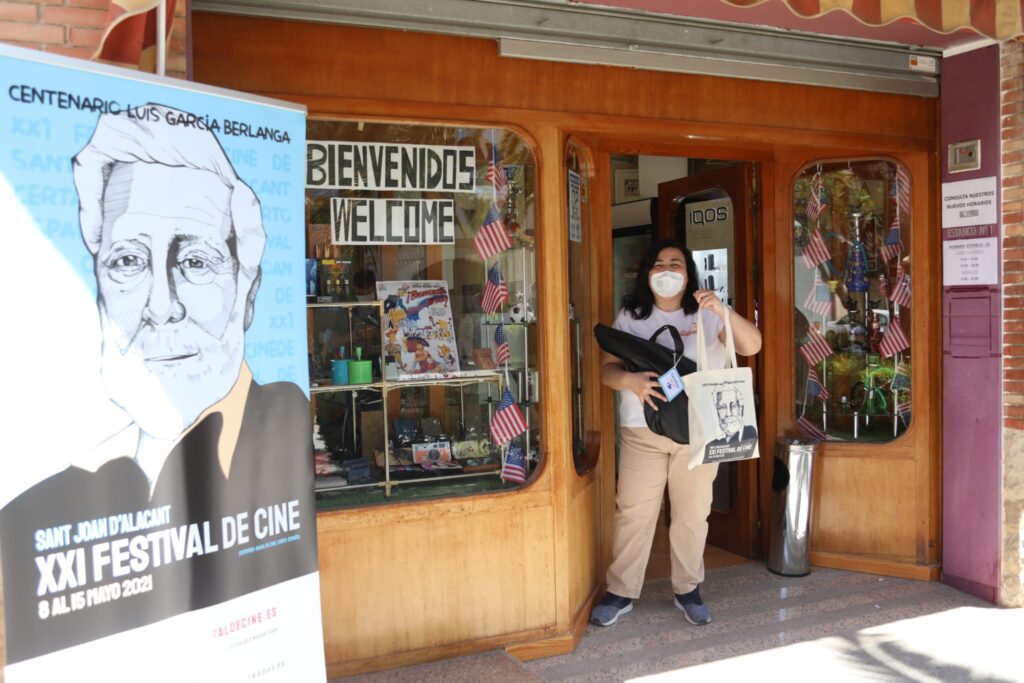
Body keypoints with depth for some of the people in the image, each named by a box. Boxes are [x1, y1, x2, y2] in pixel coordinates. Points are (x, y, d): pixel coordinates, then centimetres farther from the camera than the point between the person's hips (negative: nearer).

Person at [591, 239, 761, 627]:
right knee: (632, 512, 2)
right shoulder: (630, 317, 6)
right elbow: (607, 369, 0)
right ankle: (621, 592, 15)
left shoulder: (706, 315, 2)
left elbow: (751, 346, -11)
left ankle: (688, 589, 27)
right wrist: (628, 380, -23)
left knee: (692, 514, 9)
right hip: (642, 431, 0)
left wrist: (723, 312, -28)